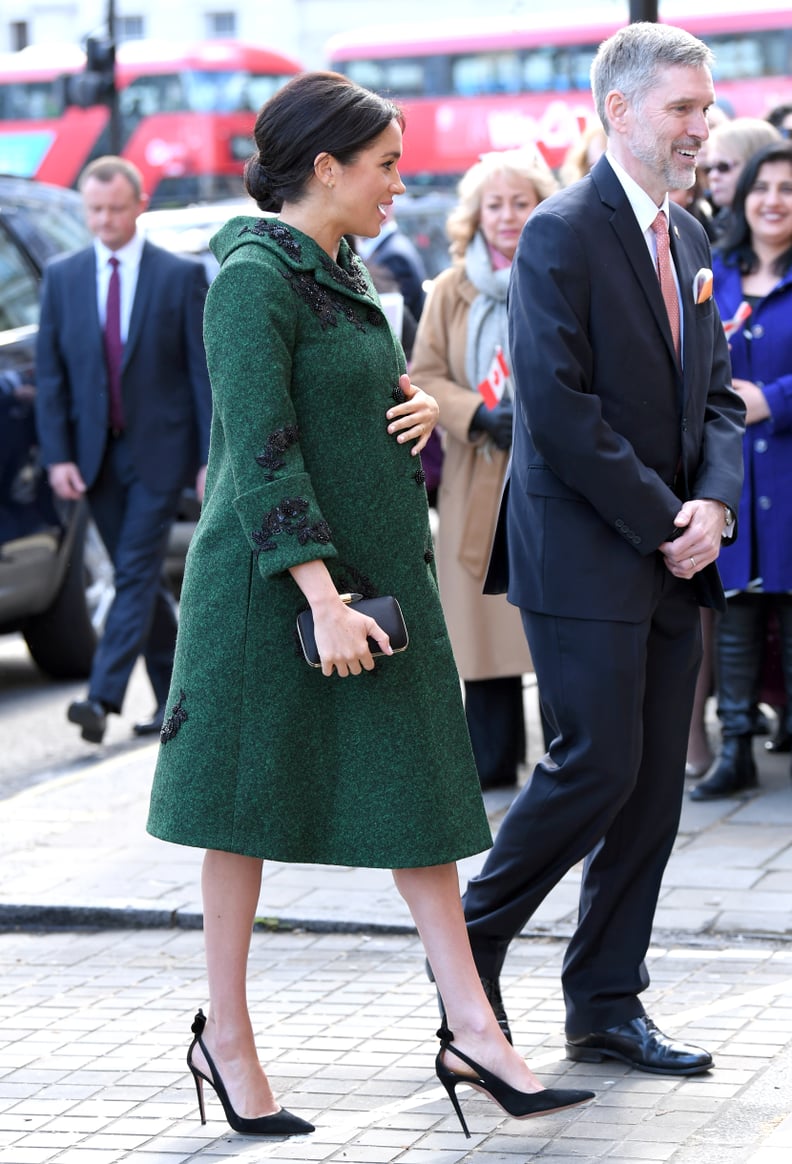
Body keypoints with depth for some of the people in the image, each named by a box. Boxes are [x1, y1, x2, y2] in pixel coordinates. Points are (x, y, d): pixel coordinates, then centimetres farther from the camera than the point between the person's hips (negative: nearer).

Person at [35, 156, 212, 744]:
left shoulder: (182, 276, -2)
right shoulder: (62, 277, 6)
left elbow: (206, 371, -3)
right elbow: (50, 375, 6)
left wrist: (212, 458, -8)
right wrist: (58, 455, -3)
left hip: (159, 451, -4)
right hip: (97, 454, 4)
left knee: (136, 574, -10)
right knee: (140, 578, 10)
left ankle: (104, 696, -16)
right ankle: (177, 695, 21)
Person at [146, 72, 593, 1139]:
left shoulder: (344, 276, 13)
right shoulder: (253, 279, -14)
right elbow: (263, 452, -21)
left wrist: (419, 406, 1)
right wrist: (323, 601, -26)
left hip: (380, 570, 9)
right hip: (274, 583, -9)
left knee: (420, 798, 5)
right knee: (251, 809, 3)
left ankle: (473, 1033, 7)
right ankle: (226, 1038, 14)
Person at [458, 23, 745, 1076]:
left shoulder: (689, 237, 15)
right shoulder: (561, 235, -11)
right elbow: (558, 408, -17)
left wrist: (714, 501, -2)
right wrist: (663, 518, -14)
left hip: (670, 558, 8)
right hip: (584, 556, -8)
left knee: (656, 787, 7)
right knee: (597, 766, -8)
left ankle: (606, 1006, 15)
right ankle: (472, 940, 13)